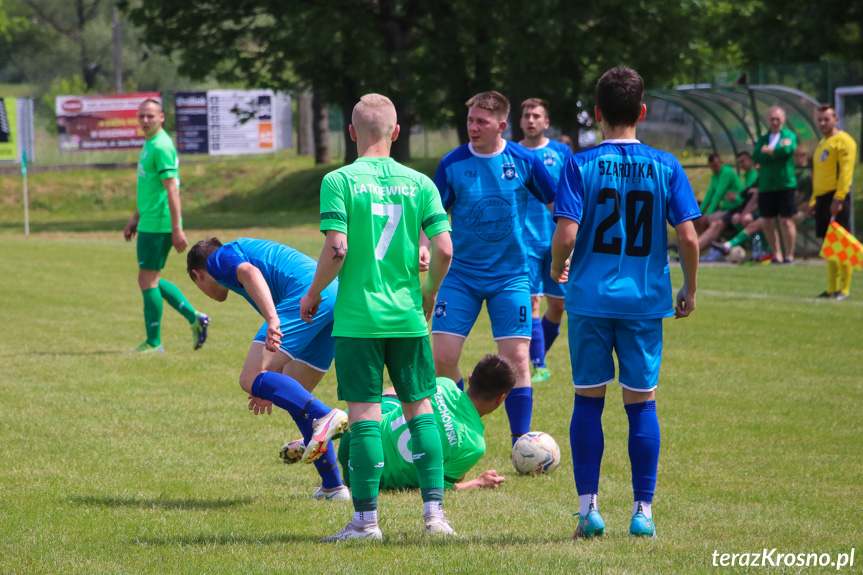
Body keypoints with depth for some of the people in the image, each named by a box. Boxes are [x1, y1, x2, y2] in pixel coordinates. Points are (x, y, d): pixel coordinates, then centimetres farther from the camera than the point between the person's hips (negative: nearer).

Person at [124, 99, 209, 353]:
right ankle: (195, 318, 20)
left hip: (158, 225, -10)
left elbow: (172, 190, -20)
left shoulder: (161, 147, -16)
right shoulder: (149, 144, 15)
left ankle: (153, 342, 2)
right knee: (151, 280, 15)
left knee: (147, 280, -5)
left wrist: (177, 230, -23)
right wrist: (135, 219, 28)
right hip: (149, 223, 10)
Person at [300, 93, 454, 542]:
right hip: (408, 318, 3)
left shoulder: (339, 181, -6)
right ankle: (434, 511, 7)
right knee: (420, 407, 11)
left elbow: (336, 249, -14)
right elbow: (444, 250, -1)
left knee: (364, 414, -1)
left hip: (358, 317, -3)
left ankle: (366, 520, 0)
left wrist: (312, 295, 2)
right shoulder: (419, 183, 3)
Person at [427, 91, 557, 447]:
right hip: (460, 274, 1)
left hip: (510, 276, -1)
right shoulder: (452, 164, -4)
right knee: (442, 357, -7)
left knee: (516, 357, -7)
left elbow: (559, 207, 5)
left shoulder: (524, 161, -5)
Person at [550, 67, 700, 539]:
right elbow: (687, 237, -4)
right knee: (641, 403, 7)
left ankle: (588, 508, 7)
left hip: (590, 299, -1)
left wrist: (556, 269, 8)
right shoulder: (665, 167, -1)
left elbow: (566, 235, -13)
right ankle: (643, 512, 6)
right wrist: (690, 289, 11)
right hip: (645, 301, 1)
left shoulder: (580, 165, -5)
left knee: (588, 402, 8)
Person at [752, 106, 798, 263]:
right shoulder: (762, 139, 14)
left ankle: (789, 255, 4)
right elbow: (756, 156, -4)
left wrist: (769, 150, -4)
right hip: (765, 186, 4)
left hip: (785, 185, -4)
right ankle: (776, 254, 16)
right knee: (768, 223, 5)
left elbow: (787, 150, -17)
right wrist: (777, 152, -9)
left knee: (786, 221, -4)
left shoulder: (790, 136, 4)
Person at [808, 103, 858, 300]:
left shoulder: (843, 141, -7)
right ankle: (831, 289, 12)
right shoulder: (821, 143, 21)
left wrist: (838, 198, -22)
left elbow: (845, 172, -15)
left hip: (836, 197, -9)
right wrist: (814, 200, 20)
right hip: (822, 198, 9)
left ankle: (844, 289, -9)